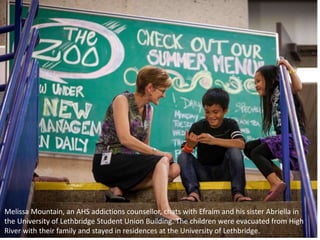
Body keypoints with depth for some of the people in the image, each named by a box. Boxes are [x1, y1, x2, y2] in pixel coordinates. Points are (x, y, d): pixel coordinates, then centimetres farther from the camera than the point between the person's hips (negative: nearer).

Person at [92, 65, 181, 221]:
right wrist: (158, 153, -18)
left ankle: (119, 189, -22)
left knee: (174, 169, -14)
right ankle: (164, 210, -41)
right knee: (161, 162, -26)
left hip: (129, 162, 8)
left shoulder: (149, 109, 14)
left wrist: (158, 155, -8)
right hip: (107, 161, -8)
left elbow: (144, 145, 14)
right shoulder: (122, 100, -7)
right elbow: (125, 139, -19)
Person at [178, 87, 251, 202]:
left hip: (224, 172, -1)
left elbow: (241, 144, -24)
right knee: (182, 157, -22)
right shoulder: (197, 127, -2)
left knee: (234, 151, -27)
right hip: (203, 173, 1)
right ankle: (193, 193, -39)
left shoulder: (230, 124, -3)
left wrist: (214, 140, -37)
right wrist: (189, 145, -36)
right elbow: (184, 152, -11)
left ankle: (238, 193, -31)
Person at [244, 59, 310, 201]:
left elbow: (298, 87, -25)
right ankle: (279, 175, 2)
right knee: (248, 147, 10)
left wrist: (289, 68, -26)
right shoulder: (272, 97, 23)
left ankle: (276, 183, -39)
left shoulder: (281, 90, -3)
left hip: (292, 137, -10)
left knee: (256, 152, -22)